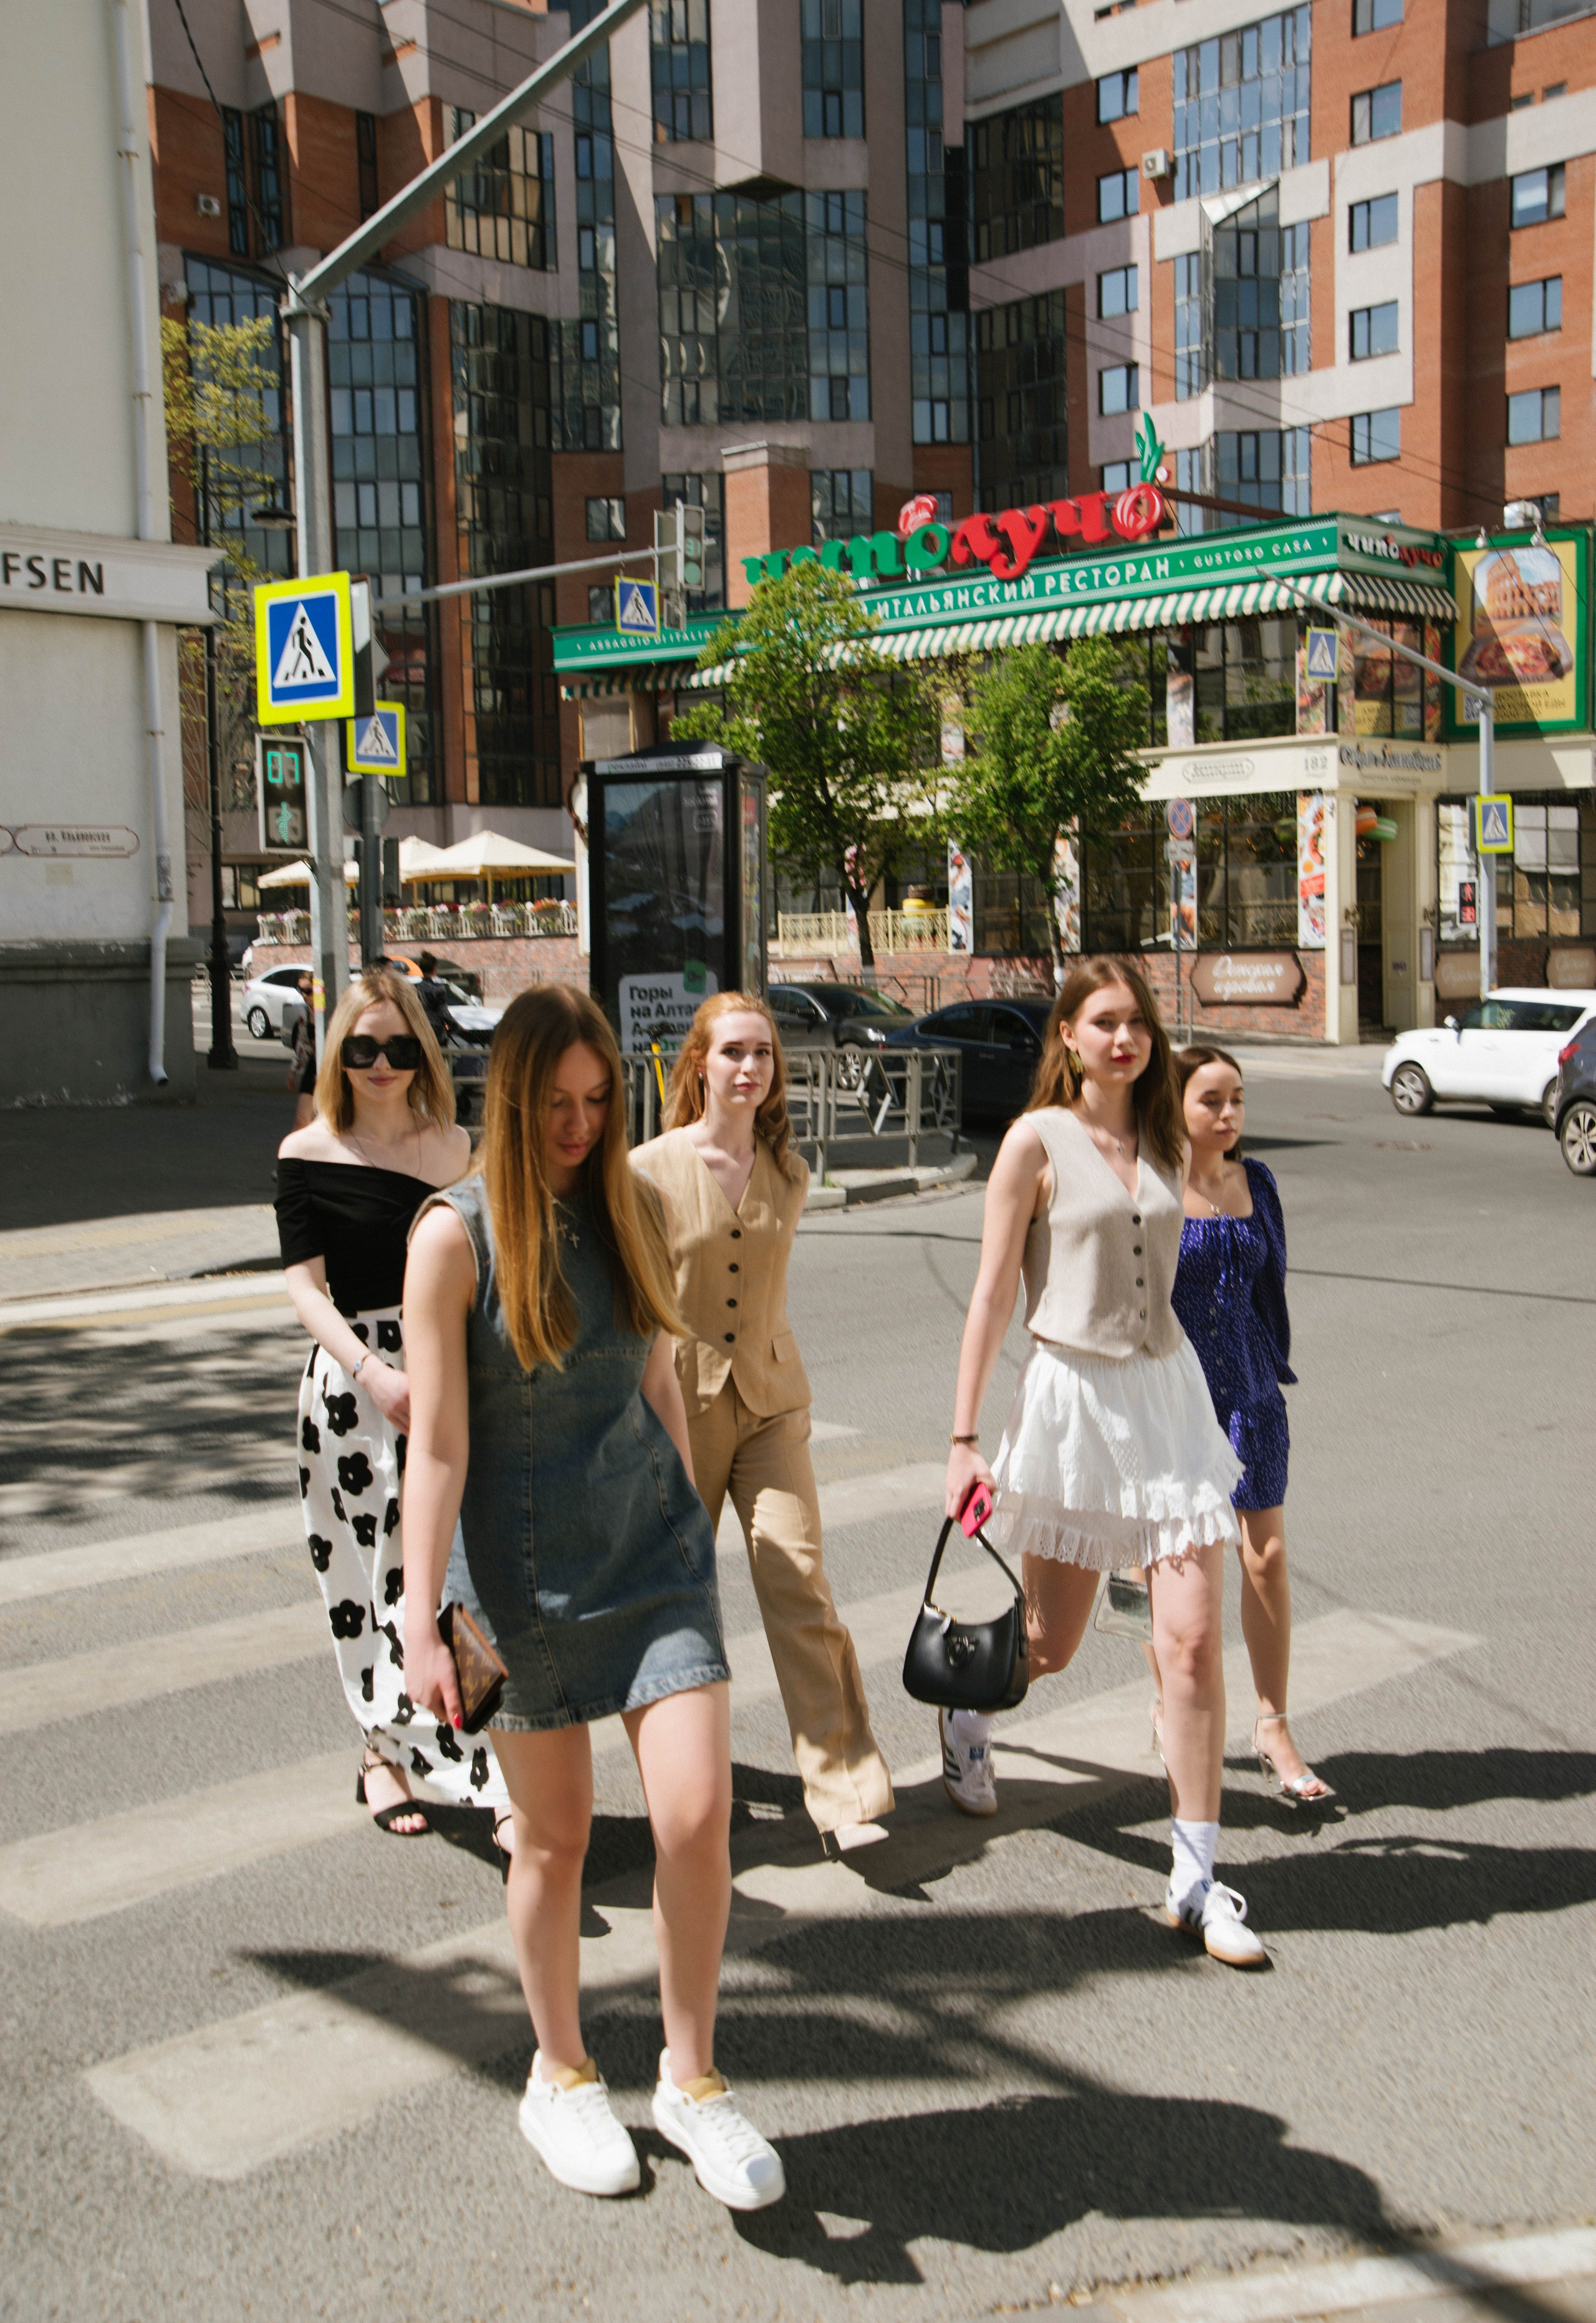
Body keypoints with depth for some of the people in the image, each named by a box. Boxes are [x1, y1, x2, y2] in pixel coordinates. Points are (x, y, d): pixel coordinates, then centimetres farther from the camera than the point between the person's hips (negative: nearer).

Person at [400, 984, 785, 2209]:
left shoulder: (633, 1207, 4)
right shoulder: (455, 1235, -10)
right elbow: (438, 1443, -12)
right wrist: (421, 1624, -14)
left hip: (655, 1545, 3)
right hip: (528, 1568, -3)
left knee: (700, 1812, -6)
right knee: (557, 1834, 10)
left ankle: (691, 2076, 16)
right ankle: (562, 2075, 33)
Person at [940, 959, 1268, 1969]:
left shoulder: (1165, 1143, 9)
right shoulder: (1038, 1141, -6)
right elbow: (994, 1294, -6)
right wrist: (965, 1439, -8)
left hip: (1170, 1392, 4)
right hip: (1074, 1395, -4)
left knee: (1194, 1639, -4)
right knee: (1050, 1645, 10)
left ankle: (1197, 1877, 6)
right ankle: (969, 1714, 45)